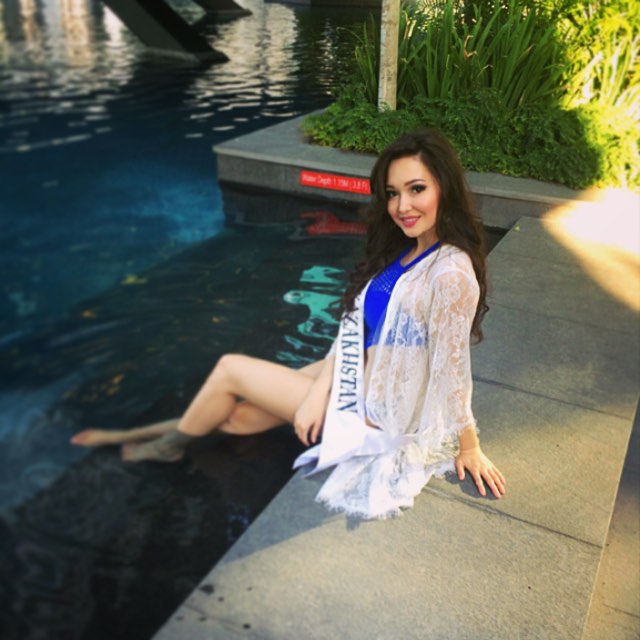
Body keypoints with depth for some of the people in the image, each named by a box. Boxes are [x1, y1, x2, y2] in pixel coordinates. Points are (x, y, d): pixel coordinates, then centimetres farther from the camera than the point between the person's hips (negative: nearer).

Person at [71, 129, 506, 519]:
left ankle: (172, 444, 27)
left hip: (372, 412, -6)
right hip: (351, 375, 6)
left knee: (229, 369, 0)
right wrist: (319, 391, -10)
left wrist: (469, 449, -11)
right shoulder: (402, 250, -2)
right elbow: (355, 327, -2)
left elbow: (452, 375, -22)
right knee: (235, 414, 5)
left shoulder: (450, 274, -30)